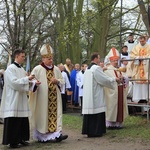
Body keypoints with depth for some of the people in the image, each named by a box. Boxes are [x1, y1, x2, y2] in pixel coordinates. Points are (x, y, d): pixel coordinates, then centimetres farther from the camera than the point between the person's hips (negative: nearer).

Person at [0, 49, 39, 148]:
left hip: (22, 100, 8)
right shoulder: (10, 68, -10)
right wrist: (27, 78, -18)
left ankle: (21, 138, 19)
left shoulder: (22, 69, 14)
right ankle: (12, 141, 4)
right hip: (13, 100, -8)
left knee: (23, 120, 9)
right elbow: (14, 82, -19)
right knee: (13, 121, -4)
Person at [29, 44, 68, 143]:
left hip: (54, 98, 4)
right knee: (43, 115, 0)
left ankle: (57, 134, -3)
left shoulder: (56, 69, 11)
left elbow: (62, 81, 14)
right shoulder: (37, 69, -2)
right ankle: (42, 136, 10)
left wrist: (57, 81, -6)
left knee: (55, 114, -2)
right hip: (42, 98, -4)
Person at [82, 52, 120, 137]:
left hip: (88, 96, 9)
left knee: (90, 111, 10)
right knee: (97, 113, -3)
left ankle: (89, 130, 14)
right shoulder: (96, 68, -14)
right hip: (96, 96, -9)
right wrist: (114, 79, 4)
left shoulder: (87, 69, 14)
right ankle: (96, 131, 0)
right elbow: (105, 79, -12)